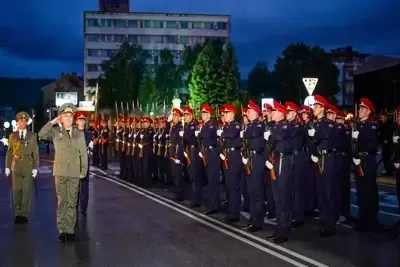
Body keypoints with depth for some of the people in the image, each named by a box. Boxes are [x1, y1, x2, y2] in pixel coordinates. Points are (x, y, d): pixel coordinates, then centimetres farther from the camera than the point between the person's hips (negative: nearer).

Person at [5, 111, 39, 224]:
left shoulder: (32, 136, 6)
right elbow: (9, 152, 9)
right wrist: (7, 166, 4)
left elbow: (35, 152, 3)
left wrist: (35, 167, -3)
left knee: (27, 190, -1)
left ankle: (24, 214, 6)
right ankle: (17, 214, 10)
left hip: (28, 167, -1)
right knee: (16, 190, 1)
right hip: (16, 166, 1)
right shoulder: (12, 135, 10)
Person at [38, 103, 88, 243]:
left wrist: (83, 171, 2)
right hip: (60, 172, -1)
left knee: (72, 202, 4)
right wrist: (52, 122, -12)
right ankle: (62, 230, 7)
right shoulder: (55, 132, 5)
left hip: (74, 173, 1)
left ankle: (70, 230, 10)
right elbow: (41, 134, -12)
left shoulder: (79, 134, 8)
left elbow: (83, 154, 8)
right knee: (61, 201, 1)